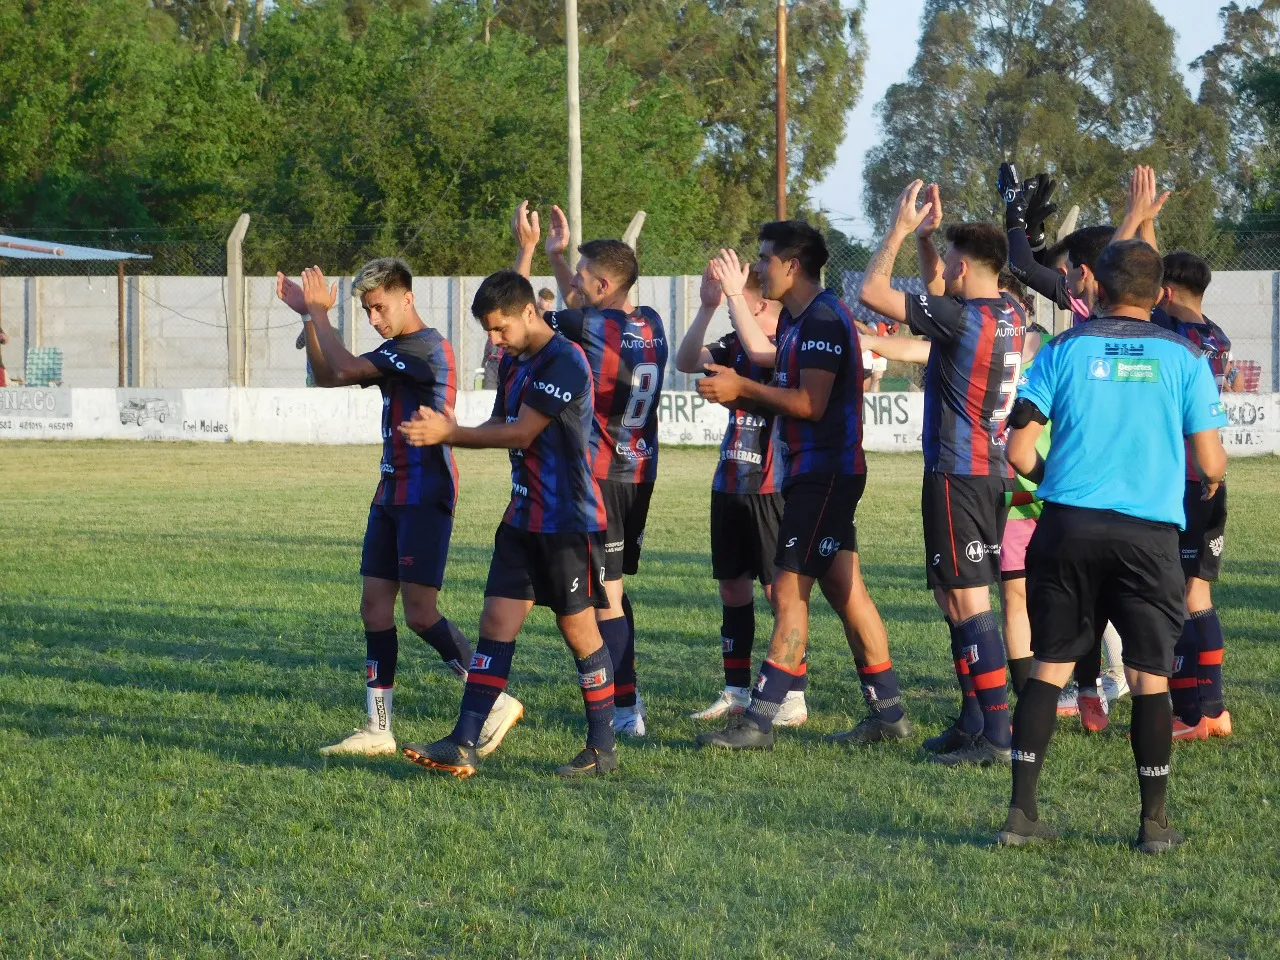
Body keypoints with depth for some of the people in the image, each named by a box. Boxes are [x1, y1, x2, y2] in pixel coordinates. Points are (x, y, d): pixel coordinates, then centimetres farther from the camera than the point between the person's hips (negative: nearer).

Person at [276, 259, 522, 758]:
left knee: (420, 613, -9)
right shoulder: (394, 352, 16)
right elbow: (327, 378, 20)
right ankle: (378, 730, 8)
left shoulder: (425, 347, -16)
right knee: (375, 604, 5)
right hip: (393, 493, 10)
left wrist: (318, 311, -8)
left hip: (425, 496, -10)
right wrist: (310, 317, 10)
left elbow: (345, 368, -21)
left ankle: (498, 702, 2)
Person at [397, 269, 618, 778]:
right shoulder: (514, 362, 12)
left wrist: (450, 433, -18)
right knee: (496, 623, 1)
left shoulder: (564, 362, -17)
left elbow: (521, 433, -21)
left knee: (578, 629, 0)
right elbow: (499, 427, 14)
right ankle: (463, 745, -2)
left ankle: (602, 749, 12)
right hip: (524, 520, 8)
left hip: (569, 522, -8)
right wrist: (442, 432, -4)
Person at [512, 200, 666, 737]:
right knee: (614, 588, 19)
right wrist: (557, 254, 24)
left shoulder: (592, 329, -18)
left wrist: (527, 249, 2)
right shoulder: (650, 327, 4)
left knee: (606, 596, -4)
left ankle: (626, 713, -3)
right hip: (640, 474, 8)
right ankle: (626, 696, 24)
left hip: (597, 477, -8)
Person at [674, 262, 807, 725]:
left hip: (771, 487, -7)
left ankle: (795, 696, 2)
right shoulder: (734, 344, 10)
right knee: (733, 585, 11)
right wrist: (707, 307, -12)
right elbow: (686, 361, -1)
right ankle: (736, 691, 20)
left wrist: (733, 295, -25)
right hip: (730, 483, 7)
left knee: (779, 588, -5)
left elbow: (762, 353, -31)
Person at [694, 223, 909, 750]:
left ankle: (758, 722, -9)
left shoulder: (823, 319, -17)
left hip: (824, 476, -10)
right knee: (846, 592, 11)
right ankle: (888, 713, 16)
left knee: (789, 592, -9)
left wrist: (743, 388, -18)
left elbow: (811, 404, -23)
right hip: (812, 472, 10)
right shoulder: (796, 318, 15)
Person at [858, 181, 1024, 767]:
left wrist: (900, 230, -3)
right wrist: (923, 237, 21)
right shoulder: (1010, 316, 9)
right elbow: (934, 292, 28)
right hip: (993, 472, 9)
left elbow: (872, 292, -13)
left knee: (967, 601, -9)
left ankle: (995, 737, -12)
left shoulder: (962, 319, -17)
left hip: (957, 474, -9)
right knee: (954, 599, 17)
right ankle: (972, 723, 21)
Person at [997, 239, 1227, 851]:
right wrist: (1213, 478, 24)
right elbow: (1209, 463, 0)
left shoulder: (1064, 350, 3)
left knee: (1049, 667, 8)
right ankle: (1155, 823, 9)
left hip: (1069, 526, 1)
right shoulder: (1183, 358, 2)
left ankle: (1022, 813, 5)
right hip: (1149, 531, -1)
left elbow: (1019, 450, -1)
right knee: (1150, 676, 7)